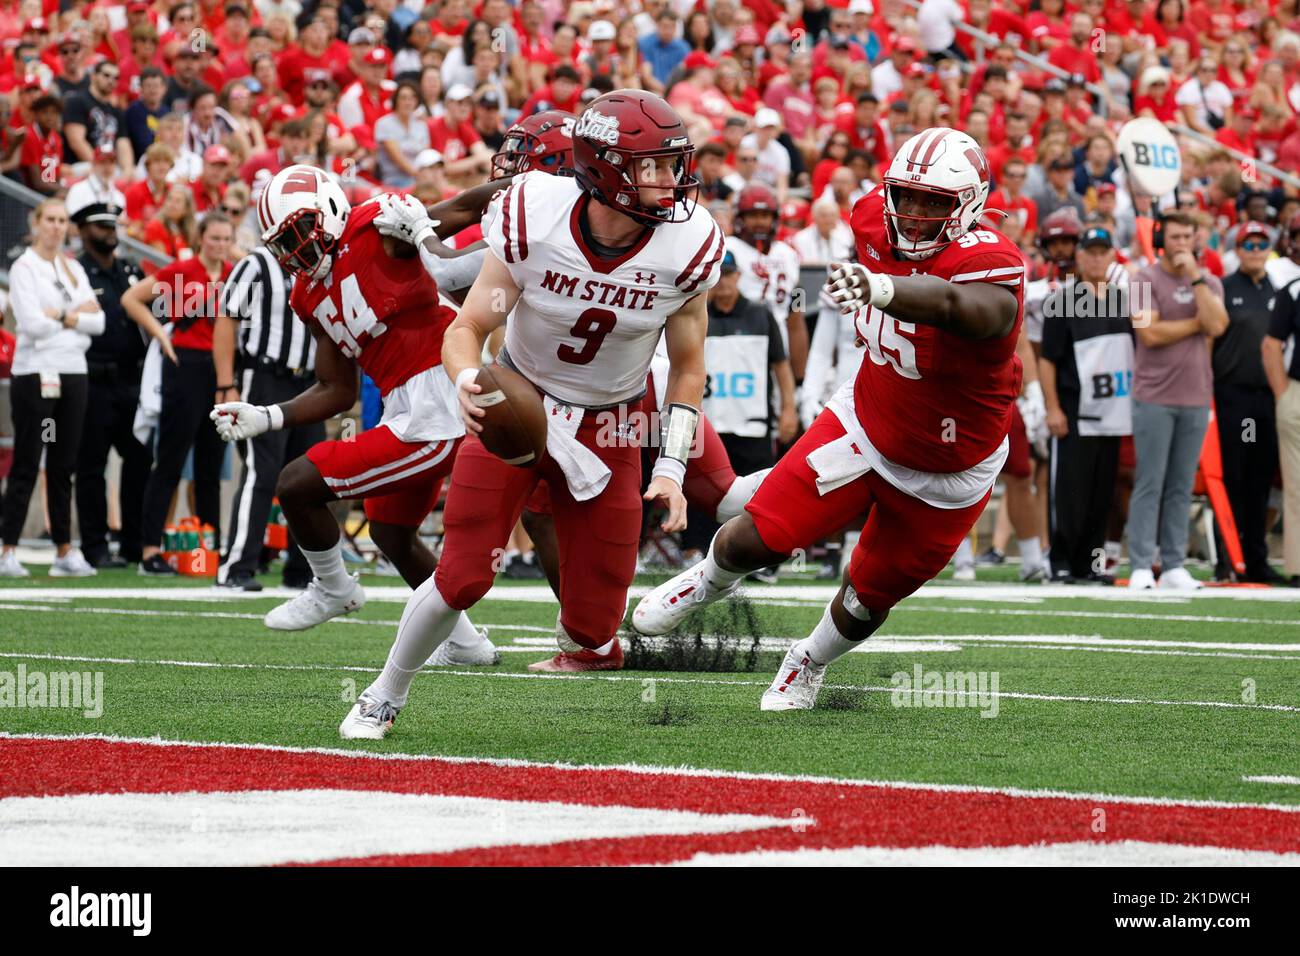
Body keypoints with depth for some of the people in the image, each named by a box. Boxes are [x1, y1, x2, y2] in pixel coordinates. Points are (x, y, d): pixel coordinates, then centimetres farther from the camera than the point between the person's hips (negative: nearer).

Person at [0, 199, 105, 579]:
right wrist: (78, 315, -4)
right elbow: (32, 323, -15)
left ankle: (65, 551, 11)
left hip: (73, 375, 6)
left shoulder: (74, 269, 14)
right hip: (35, 373, -6)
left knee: (63, 465, 8)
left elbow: (98, 321, 5)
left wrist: (63, 316, -9)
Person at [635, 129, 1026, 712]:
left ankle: (810, 664, 43)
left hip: (948, 476, -4)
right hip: (864, 428, 4)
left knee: (867, 602, 10)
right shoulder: (877, 221, -14)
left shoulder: (991, 269, -35)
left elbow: (948, 301, -60)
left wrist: (878, 288, -78)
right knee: (758, 538, -8)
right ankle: (710, 578, 28)